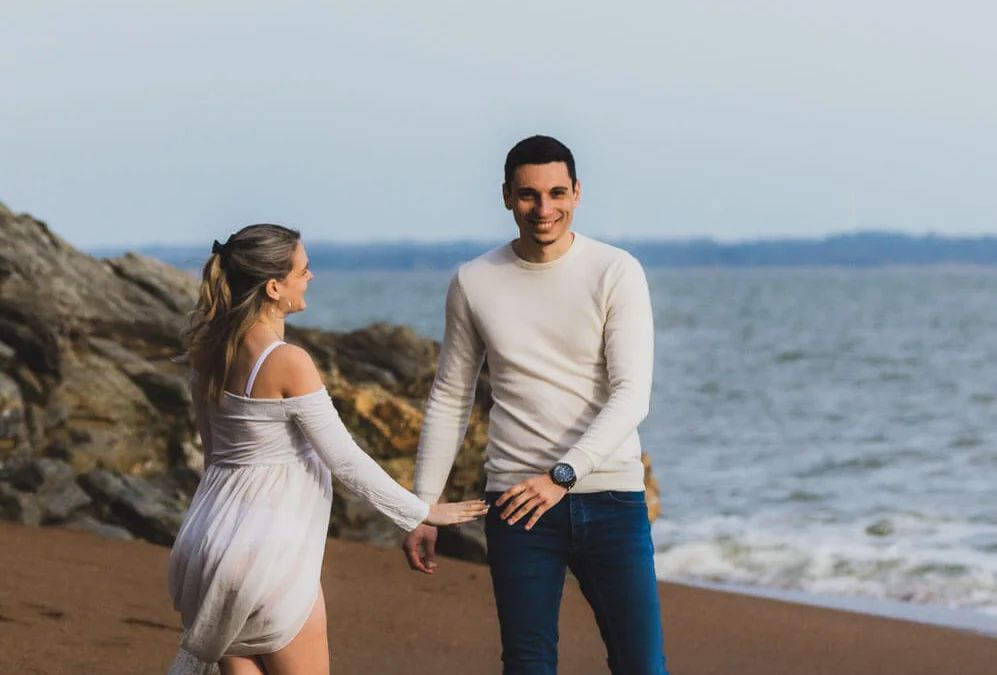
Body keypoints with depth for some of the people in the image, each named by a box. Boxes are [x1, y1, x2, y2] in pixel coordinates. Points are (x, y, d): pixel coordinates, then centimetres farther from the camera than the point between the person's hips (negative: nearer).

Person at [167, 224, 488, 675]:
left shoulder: (207, 348, 3)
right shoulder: (288, 363, -19)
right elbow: (344, 460, -15)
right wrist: (421, 513, -5)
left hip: (216, 533, 7)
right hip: (271, 553, -7)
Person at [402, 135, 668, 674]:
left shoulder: (617, 274, -3)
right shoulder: (474, 283, 5)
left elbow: (632, 394, -11)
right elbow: (449, 401, 12)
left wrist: (562, 475, -23)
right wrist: (422, 508, 8)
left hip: (610, 496, -1)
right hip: (516, 503, 2)